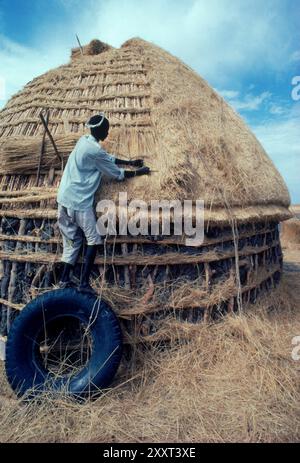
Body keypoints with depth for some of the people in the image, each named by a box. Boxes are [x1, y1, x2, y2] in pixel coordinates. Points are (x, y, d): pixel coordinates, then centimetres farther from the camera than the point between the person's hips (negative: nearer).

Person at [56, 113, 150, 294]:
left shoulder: (84, 141, 11)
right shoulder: (95, 150, -17)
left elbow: (109, 158, 22)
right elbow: (117, 174, -7)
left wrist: (130, 162, 24)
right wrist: (138, 172, 7)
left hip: (65, 198, 9)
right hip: (80, 201, -9)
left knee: (73, 239, 16)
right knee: (94, 240, 2)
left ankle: (65, 279, 20)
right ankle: (84, 284, 4)